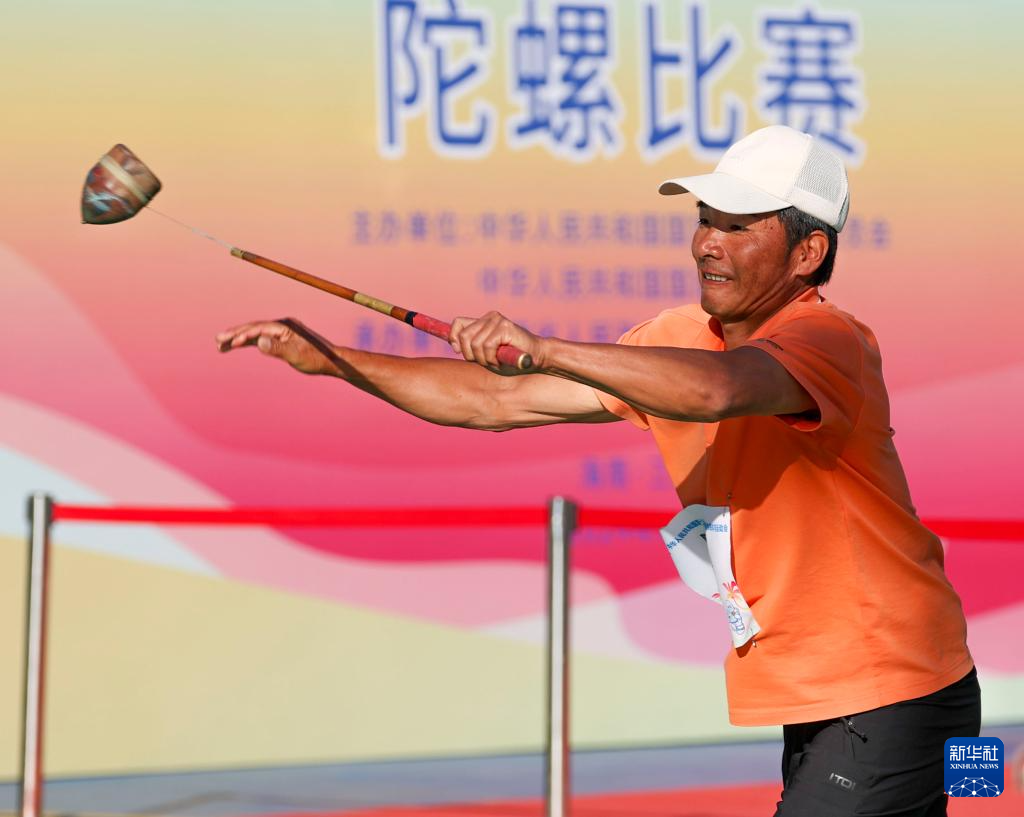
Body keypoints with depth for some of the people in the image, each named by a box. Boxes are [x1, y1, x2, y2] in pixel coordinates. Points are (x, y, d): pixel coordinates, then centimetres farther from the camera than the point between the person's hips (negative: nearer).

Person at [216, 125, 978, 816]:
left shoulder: (829, 341, -19)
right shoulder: (678, 338, 8)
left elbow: (716, 389, -41)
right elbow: (498, 401, 9)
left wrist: (543, 348, -42)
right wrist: (332, 359, 4)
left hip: (887, 704, -9)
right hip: (813, 708, 9)